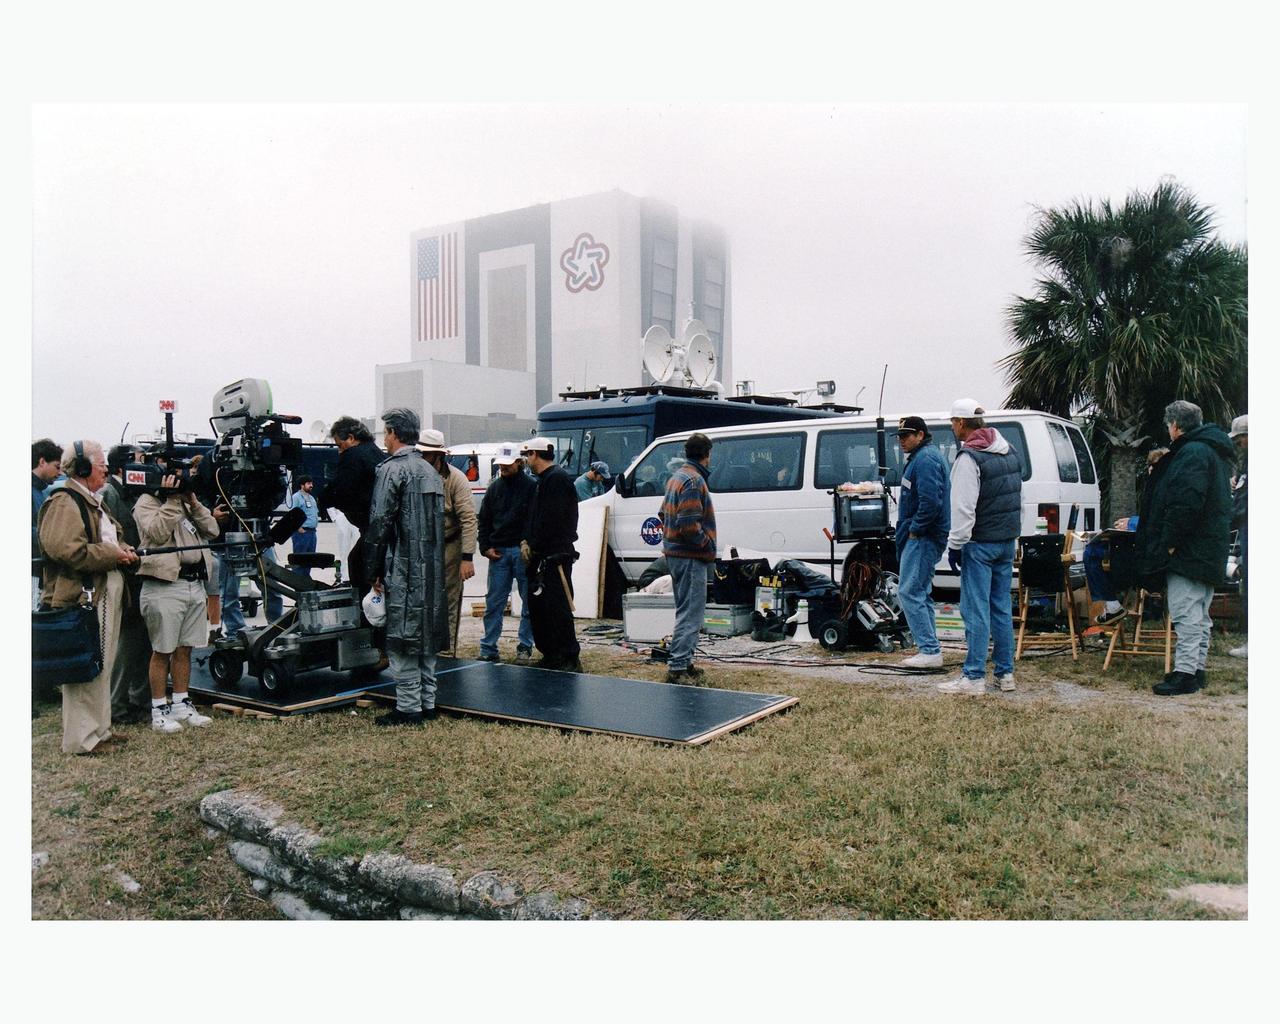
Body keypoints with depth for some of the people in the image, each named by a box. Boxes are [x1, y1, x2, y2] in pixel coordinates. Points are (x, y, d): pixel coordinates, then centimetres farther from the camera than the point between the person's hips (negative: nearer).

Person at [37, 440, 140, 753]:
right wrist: (114, 555, -17)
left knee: (102, 666, 15)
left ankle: (98, 728, 25)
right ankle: (79, 739, 0)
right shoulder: (64, 503, -11)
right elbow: (65, 549, -24)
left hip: (105, 597, 11)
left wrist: (124, 550, 9)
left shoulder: (93, 502, 21)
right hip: (82, 599, -11)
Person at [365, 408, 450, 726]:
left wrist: (374, 570, -6)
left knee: (402, 638, -3)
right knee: (427, 634, 13)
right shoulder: (430, 471, 17)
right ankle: (427, 702, 19)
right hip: (432, 568, 8)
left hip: (403, 568, -8)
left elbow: (379, 523, -12)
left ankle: (408, 708, 0)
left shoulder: (392, 469, -9)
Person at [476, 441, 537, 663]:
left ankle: (525, 646, 13)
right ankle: (488, 648, 9)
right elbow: (483, 520, 17)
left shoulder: (531, 487, -3)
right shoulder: (494, 488, 12)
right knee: (494, 602, 4)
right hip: (498, 552, 4)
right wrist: (486, 547, 6)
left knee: (529, 601, 3)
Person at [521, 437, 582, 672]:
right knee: (537, 607, 13)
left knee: (557, 608, -10)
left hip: (555, 556, -11)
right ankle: (550, 656, 21)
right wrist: (527, 542, 7)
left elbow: (552, 519, -19)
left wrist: (534, 546, -13)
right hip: (542, 556, 11)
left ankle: (570, 659, -5)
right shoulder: (544, 480, 20)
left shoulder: (557, 478, -12)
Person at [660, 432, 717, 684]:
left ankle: (683, 663, 25)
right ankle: (678, 668, -5)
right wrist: (707, 543, -12)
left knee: (687, 611, 18)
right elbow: (689, 524, -24)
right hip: (691, 557, -11)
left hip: (675, 554, 11)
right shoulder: (694, 481, -17)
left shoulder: (677, 477, 15)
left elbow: (665, 514, 22)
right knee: (691, 614, -6)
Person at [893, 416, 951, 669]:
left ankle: (930, 651, -9)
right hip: (924, 537, 11)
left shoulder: (925, 459, -15)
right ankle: (930, 650, 20)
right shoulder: (922, 457, 20)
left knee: (909, 593, -10)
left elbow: (931, 500, -26)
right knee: (920, 594, 15)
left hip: (922, 538, -11)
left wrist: (915, 529, -17)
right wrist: (908, 529, 19)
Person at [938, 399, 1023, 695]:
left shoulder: (969, 457, -15)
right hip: (1007, 540, 8)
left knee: (976, 609, -5)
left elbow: (963, 507, -19)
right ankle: (1005, 673, 18)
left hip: (980, 543, -8)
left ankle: (974, 677, -2)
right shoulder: (1009, 452, 13)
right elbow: (1015, 498, 18)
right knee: (1002, 607, 13)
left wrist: (955, 544, -13)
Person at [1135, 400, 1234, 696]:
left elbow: (1186, 503, -25)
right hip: (1209, 551, 11)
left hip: (1188, 550, -11)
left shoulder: (1192, 453, -15)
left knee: (1186, 615, -10)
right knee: (1199, 615, 15)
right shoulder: (1214, 452, 19)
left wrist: (1170, 542, -22)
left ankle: (1184, 673, -9)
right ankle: (1197, 669, 23)